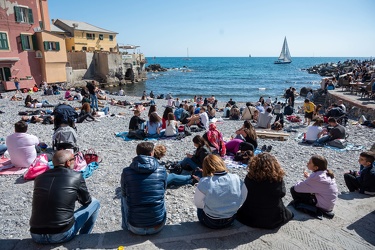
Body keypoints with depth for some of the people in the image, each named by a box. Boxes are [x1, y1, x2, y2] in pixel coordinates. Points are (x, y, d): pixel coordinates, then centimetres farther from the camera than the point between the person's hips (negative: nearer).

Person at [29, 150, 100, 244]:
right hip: (62, 235, -5)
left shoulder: (39, 177, 5)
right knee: (94, 202, 13)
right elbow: (86, 201, 9)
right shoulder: (76, 176, -7)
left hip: (36, 237, 5)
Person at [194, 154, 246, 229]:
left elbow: (198, 203, -10)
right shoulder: (236, 178, -14)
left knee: (200, 209, 28)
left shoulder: (204, 182, -23)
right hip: (230, 221, 3)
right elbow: (243, 199, -1)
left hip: (210, 223, -3)